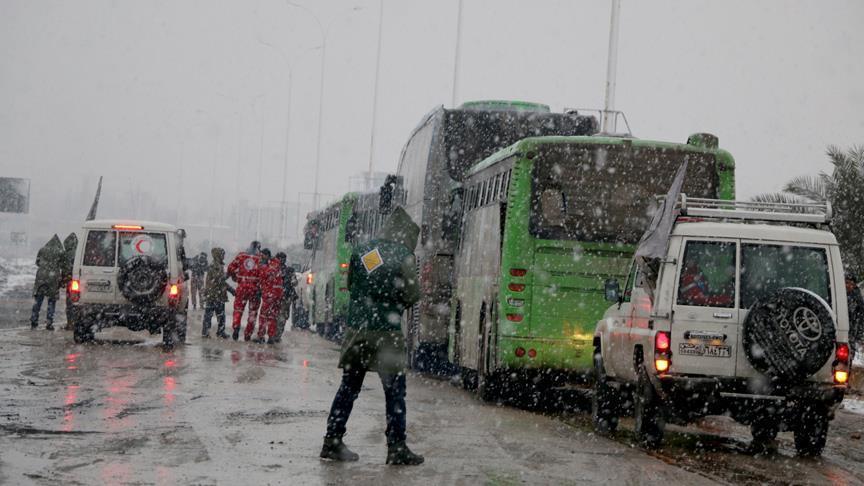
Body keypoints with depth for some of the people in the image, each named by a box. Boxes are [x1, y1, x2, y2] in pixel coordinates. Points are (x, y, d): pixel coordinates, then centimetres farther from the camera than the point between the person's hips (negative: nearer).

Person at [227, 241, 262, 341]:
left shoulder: (241, 255, 3)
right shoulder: (261, 258, -4)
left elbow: (231, 267, 5)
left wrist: (234, 276, 20)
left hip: (242, 286, 1)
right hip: (255, 288, -1)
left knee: (238, 308, 9)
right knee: (253, 311, 10)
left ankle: (236, 327, -14)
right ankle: (248, 334, 9)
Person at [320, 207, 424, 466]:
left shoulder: (361, 250, 7)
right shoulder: (402, 255, -8)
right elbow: (412, 294, -5)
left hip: (357, 328, 5)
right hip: (386, 332, -5)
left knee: (348, 387, 11)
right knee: (394, 391, 2)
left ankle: (332, 442, 11)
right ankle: (396, 448, 2)